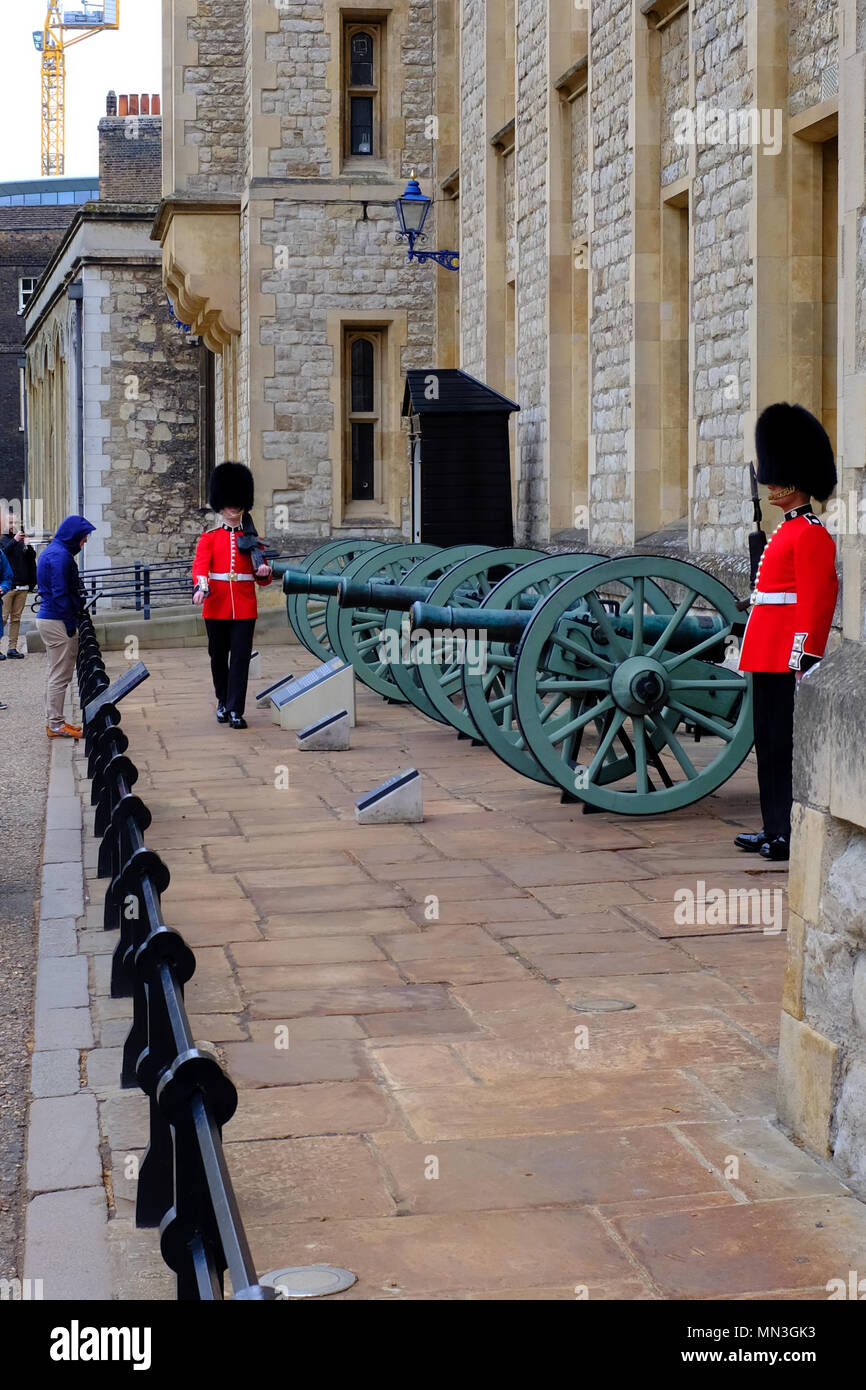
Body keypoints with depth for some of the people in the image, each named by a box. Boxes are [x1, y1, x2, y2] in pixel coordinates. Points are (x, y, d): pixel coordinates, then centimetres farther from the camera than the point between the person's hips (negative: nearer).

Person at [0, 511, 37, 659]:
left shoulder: (22, 539, 14)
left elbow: (32, 558, 7)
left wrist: (27, 546, -10)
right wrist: (14, 540, -21)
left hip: (22, 585, 5)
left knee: (16, 618, 6)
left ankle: (12, 648, 9)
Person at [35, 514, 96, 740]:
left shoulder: (52, 552, 16)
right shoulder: (60, 556, -17)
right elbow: (60, 593, -20)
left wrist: (72, 621, 20)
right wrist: (71, 624, -16)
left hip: (47, 618, 11)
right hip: (58, 621, -11)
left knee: (57, 674, 16)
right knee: (60, 676, -4)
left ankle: (53, 721, 21)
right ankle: (55, 724, 0)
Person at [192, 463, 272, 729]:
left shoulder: (251, 539, 9)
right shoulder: (209, 538, 6)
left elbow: (262, 579, 10)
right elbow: (200, 564, -10)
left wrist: (265, 572, -15)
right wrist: (201, 587, -30)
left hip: (245, 608, 0)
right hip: (216, 608, 0)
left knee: (240, 658, -6)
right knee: (218, 657, 10)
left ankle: (235, 710, -6)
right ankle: (223, 701, 29)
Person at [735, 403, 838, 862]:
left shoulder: (811, 535, -12)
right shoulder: (787, 530, 18)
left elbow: (815, 601, -18)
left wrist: (802, 661, -22)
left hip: (788, 658, -10)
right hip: (768, 657, 10)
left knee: (786, 743, -7)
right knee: (768, 742, 13)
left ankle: (795, 835, -2)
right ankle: (775, 828, 19)